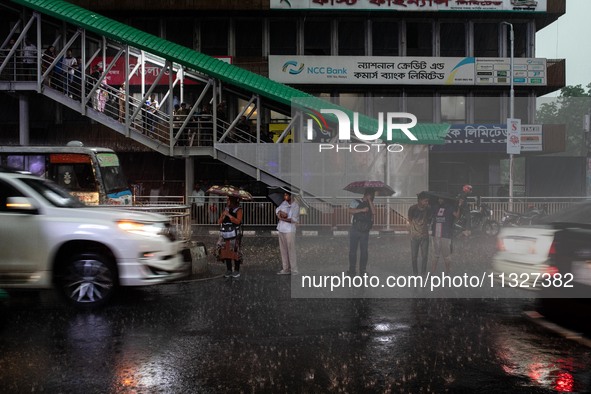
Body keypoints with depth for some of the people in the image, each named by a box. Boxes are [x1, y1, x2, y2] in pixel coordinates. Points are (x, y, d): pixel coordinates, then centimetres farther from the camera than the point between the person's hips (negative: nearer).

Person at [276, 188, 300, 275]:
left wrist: (282, 218, -12)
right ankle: (285, 269, 18)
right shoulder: (284, 203, 11)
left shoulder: (295, 205, -9)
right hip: (281, 229, 7)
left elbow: (294, 219, -15)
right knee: (283, 250, 11)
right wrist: (281, 213, -13)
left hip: (290, 230, -7)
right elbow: (277, 210, 9)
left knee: (291, 250, -7)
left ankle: (294, 270, -4)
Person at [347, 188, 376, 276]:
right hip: (355, 230, -3)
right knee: (352, 251, 1)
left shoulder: (370, 205, 13)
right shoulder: (356, 202, 4)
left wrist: (369, 201, -6)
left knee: (364, 252, 2)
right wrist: (362, 210, -18)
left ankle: (362, 271, 10)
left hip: (365, 232, 3)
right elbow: (350, 211, -13)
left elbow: (374, 212, -8)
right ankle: (352, 270, 9)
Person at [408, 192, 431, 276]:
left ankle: (423, 273, 15)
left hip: (425, 236, 1)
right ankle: (415, 273, 17)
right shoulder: (413, 208, -11)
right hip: (414, 236, -1)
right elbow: (410, 220, 3)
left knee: (425, 256, 2)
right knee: (414, 256, 3)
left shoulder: (427, 209, -5)